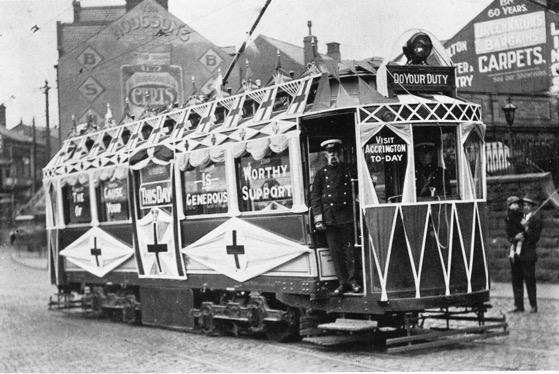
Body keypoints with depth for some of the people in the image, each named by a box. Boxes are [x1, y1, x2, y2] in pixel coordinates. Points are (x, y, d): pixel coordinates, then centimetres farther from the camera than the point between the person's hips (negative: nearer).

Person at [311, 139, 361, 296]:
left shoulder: (348, 170, 7)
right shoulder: (322, 173, 9)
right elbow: (315, 196, 6)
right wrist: (318, 219, -4)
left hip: (347, 216, -1)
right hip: (330, 217, 1)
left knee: (349, 249, -1)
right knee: (336, 252, 2)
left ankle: (353, 281, 6)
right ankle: (343, 283, 7)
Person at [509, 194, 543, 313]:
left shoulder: (536, 220, -1)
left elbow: (535, 238, -8)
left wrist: (526, 228, -16)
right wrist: (515, 237, -9)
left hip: (528, 255, -5)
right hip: (516, 254, 5)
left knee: (529, 280, -3)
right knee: (516, 280, 6)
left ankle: (533, 306, 7)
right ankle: (519, 306, 11)